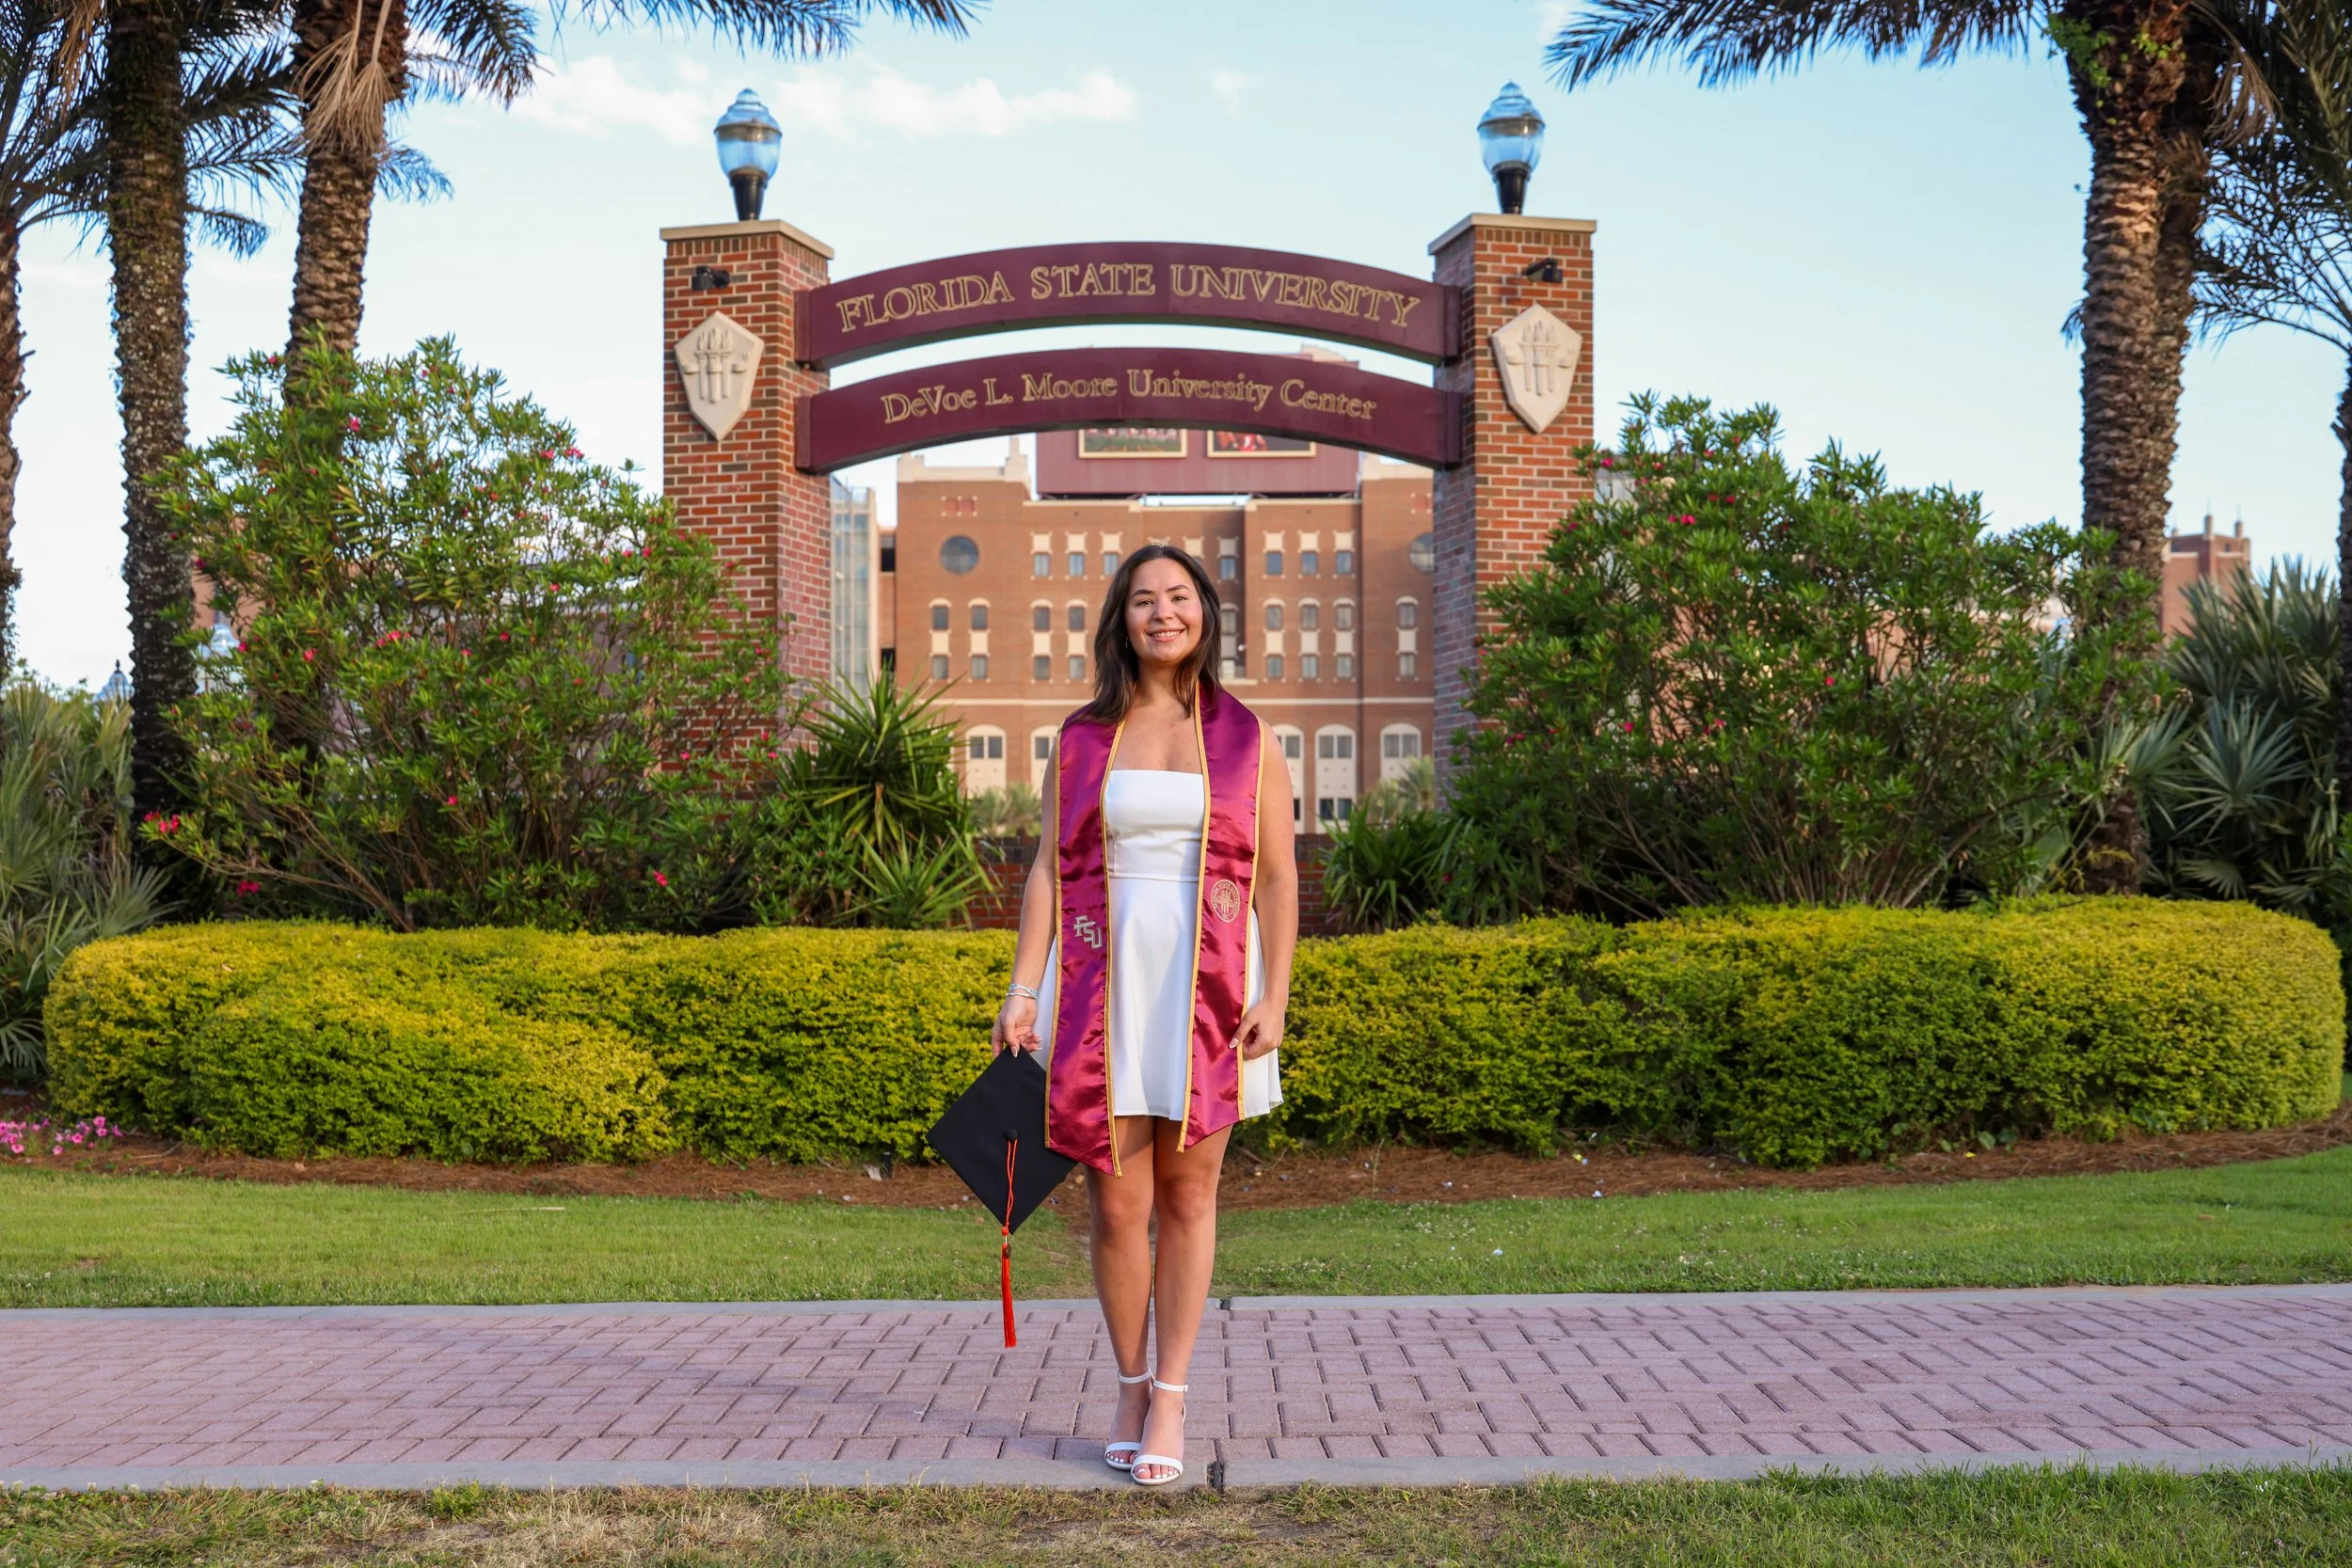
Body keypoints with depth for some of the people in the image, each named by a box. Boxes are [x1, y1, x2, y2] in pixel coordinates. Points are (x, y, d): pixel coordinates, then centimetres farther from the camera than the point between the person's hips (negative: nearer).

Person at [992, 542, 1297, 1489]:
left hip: (1207, 988, 0)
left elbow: (1277, 879, 3)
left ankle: (1170, 1402, 10)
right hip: (1103, 984, 1)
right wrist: (1022, 992, -3)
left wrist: (1275, 997, -7)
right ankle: (1131, 1386, 17)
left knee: (1187, 1196, 3)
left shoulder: (1247, 740, 6)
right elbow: (1047, 870, 5)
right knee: (1118, 1202, 1)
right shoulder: (1081, 740, 8)